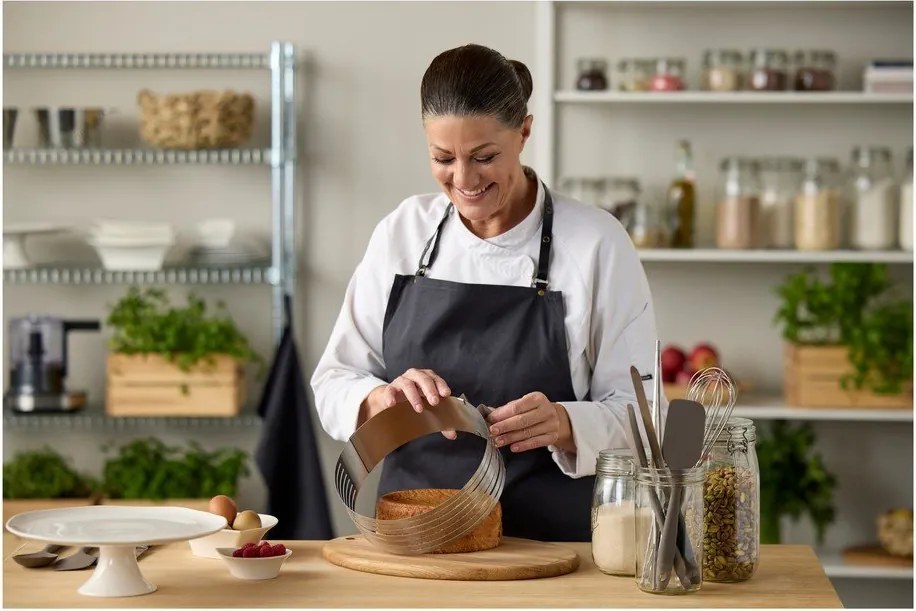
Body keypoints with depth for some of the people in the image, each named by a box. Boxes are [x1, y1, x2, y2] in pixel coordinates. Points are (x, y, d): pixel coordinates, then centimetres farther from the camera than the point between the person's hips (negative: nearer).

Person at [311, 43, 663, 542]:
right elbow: (334, 386, 9)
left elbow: (635, 412, -1)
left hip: (550, 544, -3)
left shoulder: (596, 242, -3)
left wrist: (564, 425, -22)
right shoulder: (401, 232, 7)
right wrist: (384, 399, -12)